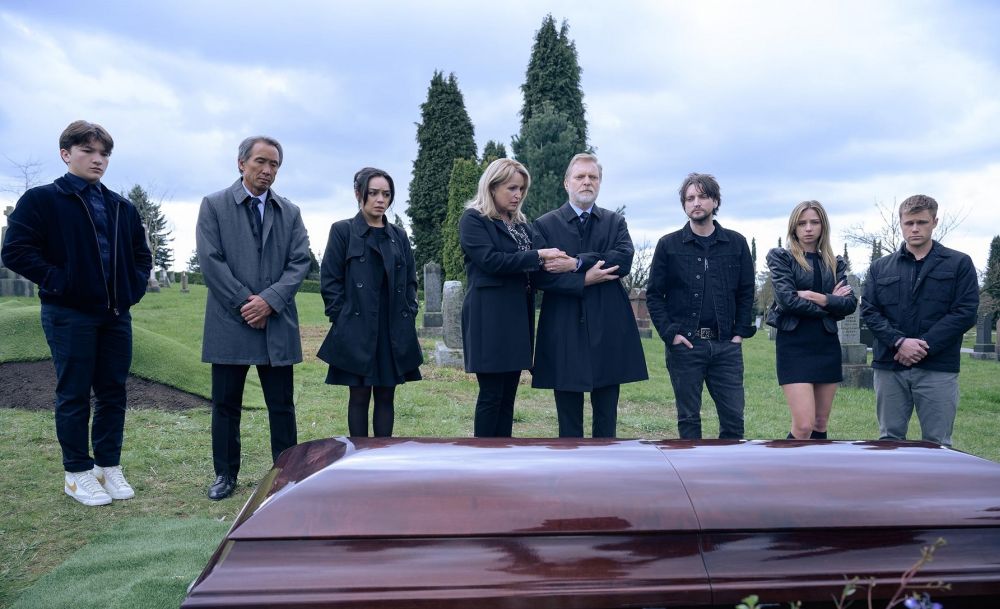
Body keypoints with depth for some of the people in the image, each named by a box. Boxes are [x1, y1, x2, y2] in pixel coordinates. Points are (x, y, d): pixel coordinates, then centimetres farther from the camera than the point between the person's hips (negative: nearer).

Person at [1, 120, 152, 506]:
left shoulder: (121, 208, 14)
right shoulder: (41, 200, -2)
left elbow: (141, 253, 24)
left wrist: (136, 285, 8)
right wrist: (58, 282, -13)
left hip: (116, 314, 5)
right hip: (69, 315, -5)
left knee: (113, 392, 9)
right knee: (74, 395, 3)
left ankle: (109, 466, 21)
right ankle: (78, 473, 15)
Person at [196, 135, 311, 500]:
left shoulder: (290, 212, 11)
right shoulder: (214, 206, 3)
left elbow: (299, 262, 2)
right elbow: (210, 261, -5)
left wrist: (269, 300, -12)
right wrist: (244, 304, -11)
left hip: (278, 324, 2)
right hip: (230, 323, -2)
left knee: (282, 405, 6)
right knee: (226, 404, 7)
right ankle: (226, 475, 20)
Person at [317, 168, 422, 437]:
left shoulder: (399, 236, 13)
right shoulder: (342, 231, 1)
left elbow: (410, 281, 15)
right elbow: (330, 281, -2)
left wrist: (409, 316, 4)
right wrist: (342, 319, -8)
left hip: (394, 331, 4)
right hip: (357, 331, -4)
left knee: (386, 396, 8)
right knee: (359, 396, 3)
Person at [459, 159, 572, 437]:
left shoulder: (522, 225, 18)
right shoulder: (473, 220, -3)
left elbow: (531, 269, 17)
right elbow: (491, 260, -16)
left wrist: (552, 262, -4)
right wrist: (538, 256, -17)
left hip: (518, 318, 7)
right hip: (490, 320, -7)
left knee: (508, 395, 9)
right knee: (491, 394, -3)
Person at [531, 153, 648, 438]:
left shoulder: (615, 221, 12)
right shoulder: (545, 225, 5)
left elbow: (625, 259, -8)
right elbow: (541, 276, -6)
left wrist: (577, 263, -14)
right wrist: (584, 280, -14)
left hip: (608, 329, 2)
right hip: (564, 331, -2)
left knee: (606, 416, 8)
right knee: (569, 418, 6)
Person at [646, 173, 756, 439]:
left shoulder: (736, 243, 6)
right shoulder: (669, 245, 1)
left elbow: (746, 292, 10)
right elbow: (654, 295, 2)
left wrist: (740, 332, 1)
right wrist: (670, 334, -8)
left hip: (726, 345, 2)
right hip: (684, 345, -1)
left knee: (733, 417, 3)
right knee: (689, 418, 6)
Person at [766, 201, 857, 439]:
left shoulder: (835, 263, 14)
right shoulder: (780, 257, 1)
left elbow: (850, 303, 0)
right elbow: (787, 299, -14)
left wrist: (819, 298, -14)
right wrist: (831, 305, -6)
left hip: (827, 346, 5)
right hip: (794, 346, -5)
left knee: (820, 424, 9)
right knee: (803, 426, -12)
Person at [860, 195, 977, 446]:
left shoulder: (959, 263, 6)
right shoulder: (880, 268, 12)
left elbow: (965, 312, -4)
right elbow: (869, 311, 3)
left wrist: (924, 346, -12)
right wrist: (899, 342, -13)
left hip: (938, 368, -2)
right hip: (889, 366, 2)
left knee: (937, 443, 3)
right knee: (889, 439, 9)